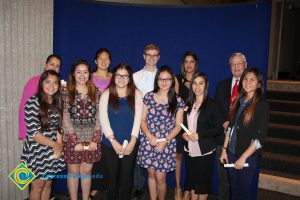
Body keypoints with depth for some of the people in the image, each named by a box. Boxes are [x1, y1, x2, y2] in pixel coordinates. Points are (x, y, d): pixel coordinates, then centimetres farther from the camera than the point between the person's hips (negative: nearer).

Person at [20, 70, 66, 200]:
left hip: (53, 152, 5)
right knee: (38, 186, 8)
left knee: (48, 184, 16)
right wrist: (55, 144, -14)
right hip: (37, 152, -5)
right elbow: (33, 132, -17)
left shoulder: (57, 103, 5)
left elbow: (58, 128, 7)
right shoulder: (33, 102, -13)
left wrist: (59, 147, -8)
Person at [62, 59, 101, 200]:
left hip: (91, 140, 2)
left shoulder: (96, 92, 5)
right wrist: (76, 141, -12)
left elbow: (99, 117, 2)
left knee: (86, 171, 12)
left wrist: (95, 140, -7)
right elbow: (65, 119, -6)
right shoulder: (66, 92, -1)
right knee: (73, 171, 9)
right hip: (72, 139, -1)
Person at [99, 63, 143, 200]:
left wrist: (132, 142, -9)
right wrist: (114, 142, -12)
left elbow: (138, 119, -2)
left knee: (127, 176, 10)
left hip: (130, 144, 1)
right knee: (112, 175, 10)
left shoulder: (137, 94, 2)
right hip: (110, 144, 0)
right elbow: (103, 119, -6)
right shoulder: (106, 94, 0)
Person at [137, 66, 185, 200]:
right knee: (151, 174, 13)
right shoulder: (149, 97, 2)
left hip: (167, 144, -1)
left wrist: (165, 141, -11)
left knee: (160, 178, 2)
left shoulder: (178, 101, -1)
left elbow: (178, 126, 0)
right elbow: (142, 120, 3)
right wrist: (149, 136, -11)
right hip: (148, 142, 2)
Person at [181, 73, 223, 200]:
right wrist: (183, 133, -4)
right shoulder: (188, 104, 7)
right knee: (191, 180, 14)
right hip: (190, 150, 5)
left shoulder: (211, 105, -9)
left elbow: (219, 128, -10)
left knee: (203, 181, 8)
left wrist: (199, 135, -18)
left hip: (205, 151, -4)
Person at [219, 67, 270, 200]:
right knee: (233, 189, 16)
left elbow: (260, 137, -15)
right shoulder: (238, 101, 6)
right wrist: (224, 149, 6)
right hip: (232, 153, 5)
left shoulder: (262, 106, -11)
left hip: (249, 156, -4)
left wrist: (243, 157, -16)